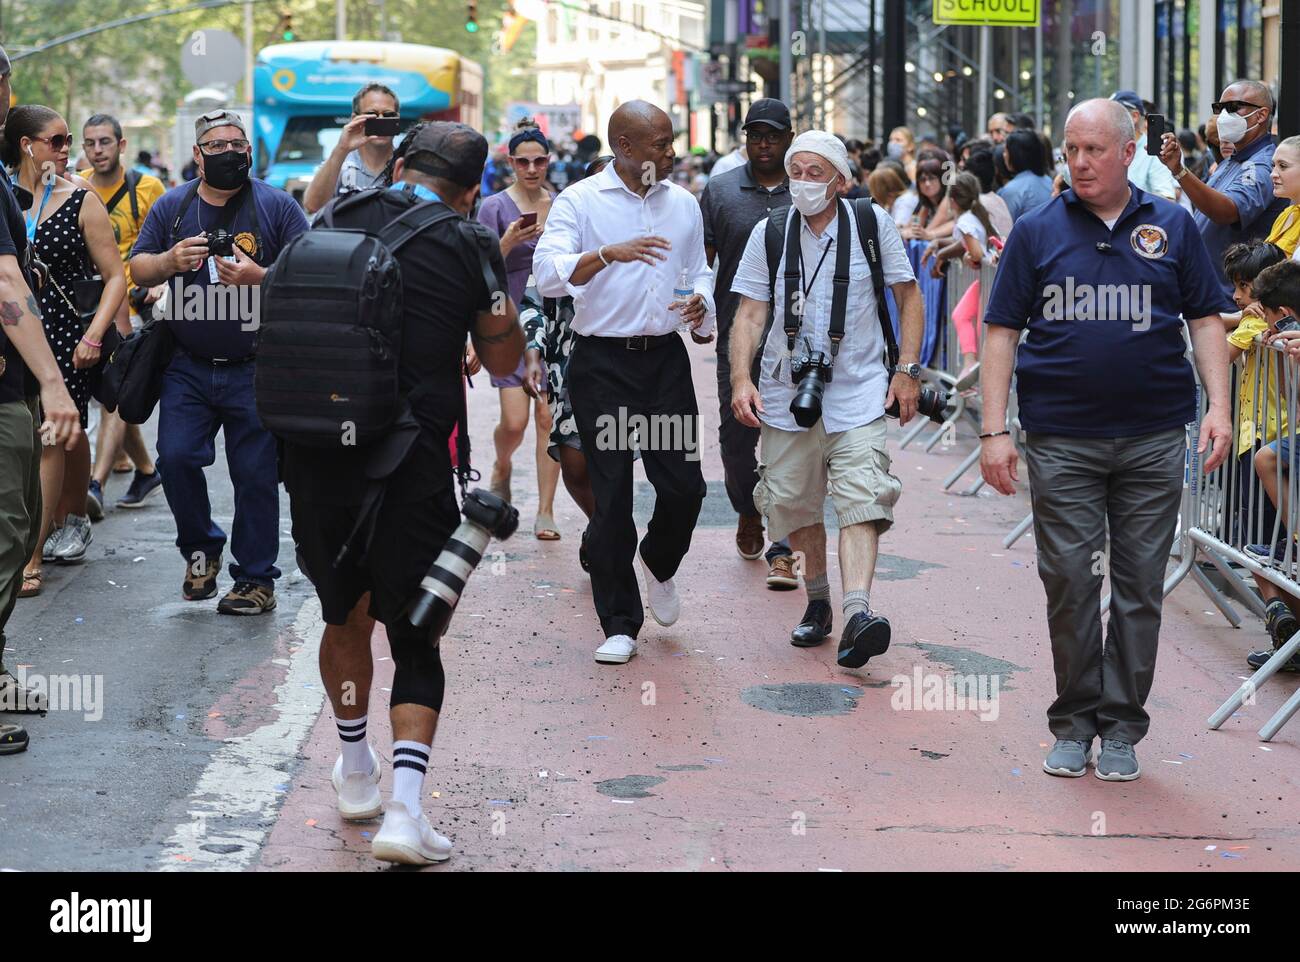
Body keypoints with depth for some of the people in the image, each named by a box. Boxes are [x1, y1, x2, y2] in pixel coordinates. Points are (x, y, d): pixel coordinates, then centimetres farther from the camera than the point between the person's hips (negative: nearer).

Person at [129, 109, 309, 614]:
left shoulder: (277, 206, -1)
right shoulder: (171, 206, 8)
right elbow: (137, 268, 10)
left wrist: (259, 277, -22)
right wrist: (170, 261, -11)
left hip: (255, 369, -2)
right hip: (188, 367, 3)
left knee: (255, 474, 0)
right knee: (175, 458, -8)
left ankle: (256, 580, 11)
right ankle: (201, 549, 17)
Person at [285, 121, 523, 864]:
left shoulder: (342, 219, 6)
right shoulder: (469, 245, -3)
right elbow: (504, 361, 9)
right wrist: (497, 280, 22)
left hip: (316, 453, 3)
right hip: (412, 464, -3)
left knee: (344, 614, 22)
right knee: (415, 637, 7)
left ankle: (356, 773, 36)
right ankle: (405, 806, -7)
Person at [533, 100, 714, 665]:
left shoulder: (683, 204, 11)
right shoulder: (580, 202, -5)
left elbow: (698, 272, 21)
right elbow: (548, 276, -18)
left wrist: (700, 303, -2)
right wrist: (609, 254, -34)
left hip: (666, 359, 4)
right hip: (603, 363, -4)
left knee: (685, 485, -2)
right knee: (611, 496, 0)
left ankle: (658, 563, 31)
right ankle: (620, 624, 10)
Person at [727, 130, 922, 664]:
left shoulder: (873, 224, -1)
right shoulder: (769, 233, 2)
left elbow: (909, 296, 7)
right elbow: (750, 312, 2)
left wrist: (907, 370, 0)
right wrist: (741, 377, -12)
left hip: (858, 390, -2)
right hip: (786, 393, 2)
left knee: (861, 499, -17)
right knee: (792, 501, 8)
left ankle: (858, 611, -29)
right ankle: (817, 600, 29)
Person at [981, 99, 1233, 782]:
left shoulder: (1172, 227, 7)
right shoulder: (1037, 231, 5)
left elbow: (1206, 320, 10)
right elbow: (1001, 332, 4)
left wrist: (1218, 406, -3)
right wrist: (993, 429, -3)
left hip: (1154, 440, 1)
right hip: (1060, 438, -1)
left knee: (1140, 586, 4)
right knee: (1068, 583, 1)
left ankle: (1121, 726, 14)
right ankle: (1074, 720, 14)